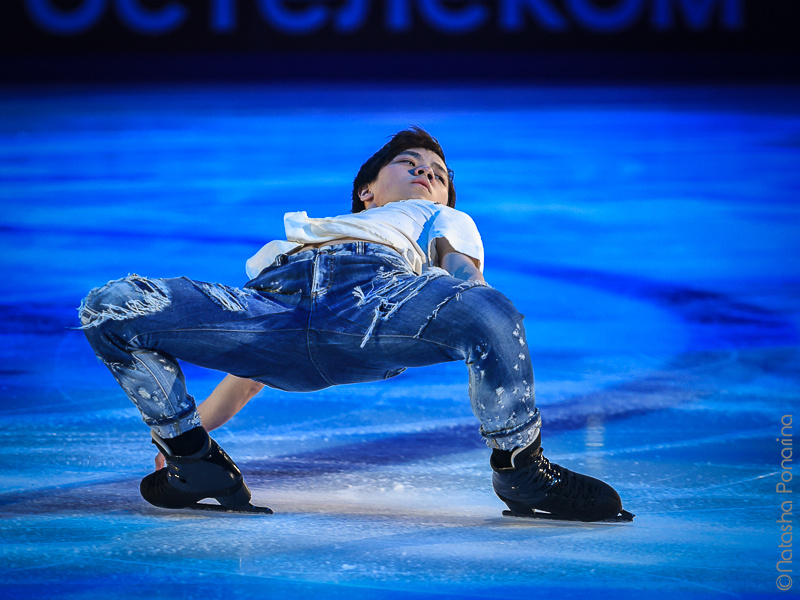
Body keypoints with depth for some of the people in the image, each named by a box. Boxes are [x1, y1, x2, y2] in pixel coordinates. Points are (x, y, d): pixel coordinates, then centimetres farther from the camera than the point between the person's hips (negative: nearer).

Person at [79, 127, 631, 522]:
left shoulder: (445, 222, 41)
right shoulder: (307, 227, 47)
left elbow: (471, 284, 17)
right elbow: (254, 350, 37)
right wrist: (198, 425, 23)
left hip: (378, 288, -2)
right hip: (277, 298, 2)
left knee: (490, 312, -36)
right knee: (110, 308, -18)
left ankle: (521, 469, -12)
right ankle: (197, 463, -5)